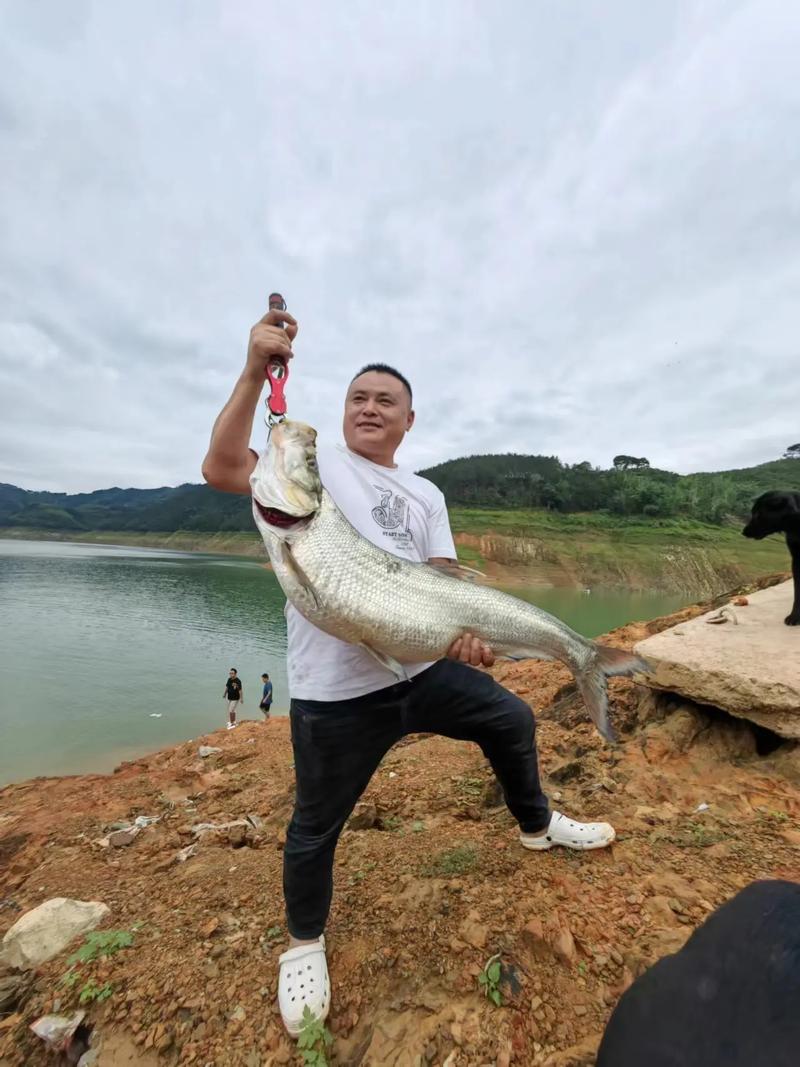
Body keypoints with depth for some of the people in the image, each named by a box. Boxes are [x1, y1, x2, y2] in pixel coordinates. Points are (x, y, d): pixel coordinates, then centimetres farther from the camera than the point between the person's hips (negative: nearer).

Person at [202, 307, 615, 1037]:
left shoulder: (425, 495, 11)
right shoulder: (309, 457, -1)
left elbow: (444, 577, 2)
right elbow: (221, 470, -14)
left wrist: (466, 629, -19)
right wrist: (255, 372, -20)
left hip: (428, 668, 5)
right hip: (336, 691, -4)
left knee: (513, 721, 19)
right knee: (318, 823, 11)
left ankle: (538, 826, 49)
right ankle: (305, 945, 42)